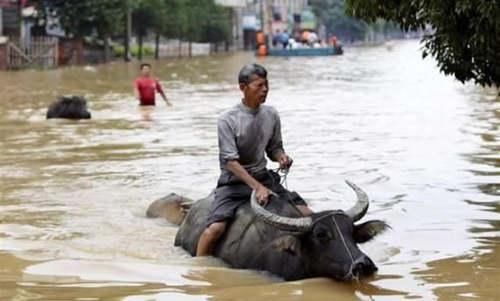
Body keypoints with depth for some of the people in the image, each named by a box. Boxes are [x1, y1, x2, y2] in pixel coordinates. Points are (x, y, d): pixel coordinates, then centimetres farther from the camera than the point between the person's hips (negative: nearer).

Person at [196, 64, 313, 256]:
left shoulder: (271, 115, 3)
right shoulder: (227, 120, -13)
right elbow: (230, 161, -18)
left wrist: (281, 156, -10)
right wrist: (257, 187, -27)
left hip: (263, 177, 5)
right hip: (234, 181, -5)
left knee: (307, 216, -7)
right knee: (215, 227, -27)